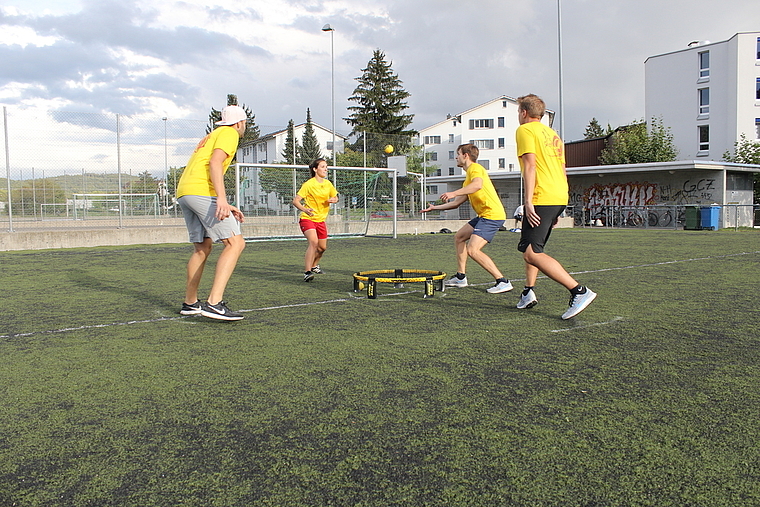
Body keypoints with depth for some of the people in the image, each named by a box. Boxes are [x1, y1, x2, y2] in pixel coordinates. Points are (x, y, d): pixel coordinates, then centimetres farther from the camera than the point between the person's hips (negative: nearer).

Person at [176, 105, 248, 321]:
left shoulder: (212, 136, 32)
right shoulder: (229, 134, 3)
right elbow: (215, 162, -14)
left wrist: (224, 206, 25)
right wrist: (221, 198, -25)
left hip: (184, 192, 10)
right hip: (202, 191, -10)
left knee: (203, 247, 17)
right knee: (235, 243, -12)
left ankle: (190, 302, 22)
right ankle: (214, 303, -23)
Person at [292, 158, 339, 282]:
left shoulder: (328, 184, 5)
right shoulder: (308, 184, -13)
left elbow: (335, 197, 19)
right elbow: (295, 201, -16)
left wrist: (333, 200, -6)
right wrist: (305, 209, -35)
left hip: (321, 220, 7)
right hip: (308, 219, -7)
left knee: (322, 247, 13)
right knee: (313, 241, -28)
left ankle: (314, 265, 42)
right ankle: (307, 272, -28)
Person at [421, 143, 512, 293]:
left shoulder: (475, 168, -6)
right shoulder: (468, 175, 25)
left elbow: (478, 185, -31)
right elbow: (457, 203, 28)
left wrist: (454, 193, -38)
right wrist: (434, 207, 32)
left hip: (492, 215, -11)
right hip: (484, 215, 11)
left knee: (472, 250, -19)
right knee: (459, 237, 19)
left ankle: (502, 282, -15)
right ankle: (460, 277, 25)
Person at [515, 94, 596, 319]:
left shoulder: (525, 130, 0)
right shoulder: (552, 134, 25)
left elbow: (530, 165, -14)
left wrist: (529, 201, -19)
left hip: (542, 198, -10)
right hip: (560, 197, 10)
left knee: (531, 254, -13)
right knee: (532, 247, 21)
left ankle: (579, 291, -19)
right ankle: (528, 292, 18)